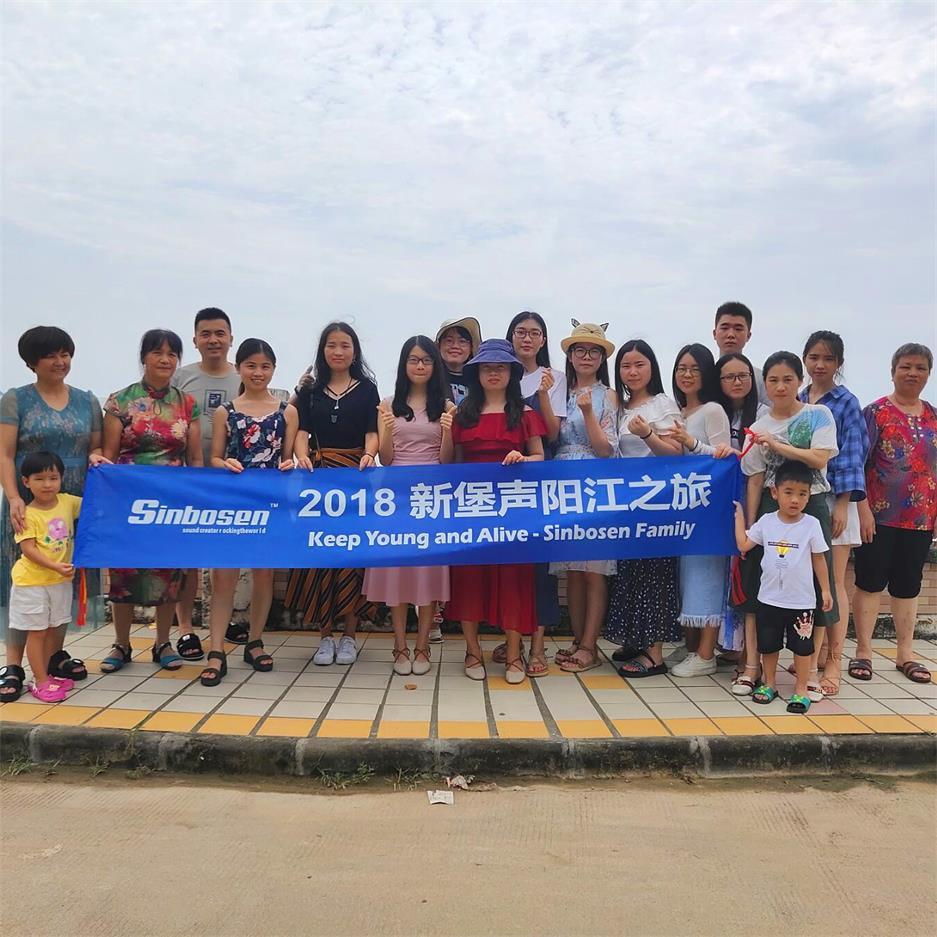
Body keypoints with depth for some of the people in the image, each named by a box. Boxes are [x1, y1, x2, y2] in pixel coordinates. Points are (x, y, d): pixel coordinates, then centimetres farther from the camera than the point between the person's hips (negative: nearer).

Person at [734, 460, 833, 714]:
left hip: (801, 600, -2)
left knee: (802, 646, 8)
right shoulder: (766, 521, -2)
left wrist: (825, 590, 2)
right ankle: (769, 684, 31)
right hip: (769, 598, 2)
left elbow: (818, 559, 0)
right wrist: (739, 515, 1)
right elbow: (743, 545, -2)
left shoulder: (811, 524, -7)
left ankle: (801, 690, 21)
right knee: (768, 644, 14)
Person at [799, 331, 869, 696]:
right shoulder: (795, 402, 10)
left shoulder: (846, 403, -1)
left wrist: (843, 505, -13)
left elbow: (853, 456, -6)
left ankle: (833, 662, 8)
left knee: (833, 583, 0)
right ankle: (814, 654, 21)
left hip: (833, 499, -4)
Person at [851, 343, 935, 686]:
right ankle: (863, 652, 11)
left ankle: (905, 654, 22)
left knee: (908, 584, 12)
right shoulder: (876, 412, -5)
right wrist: (863, 510, -16)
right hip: (880, 515, -4)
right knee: (870, 581, 2)